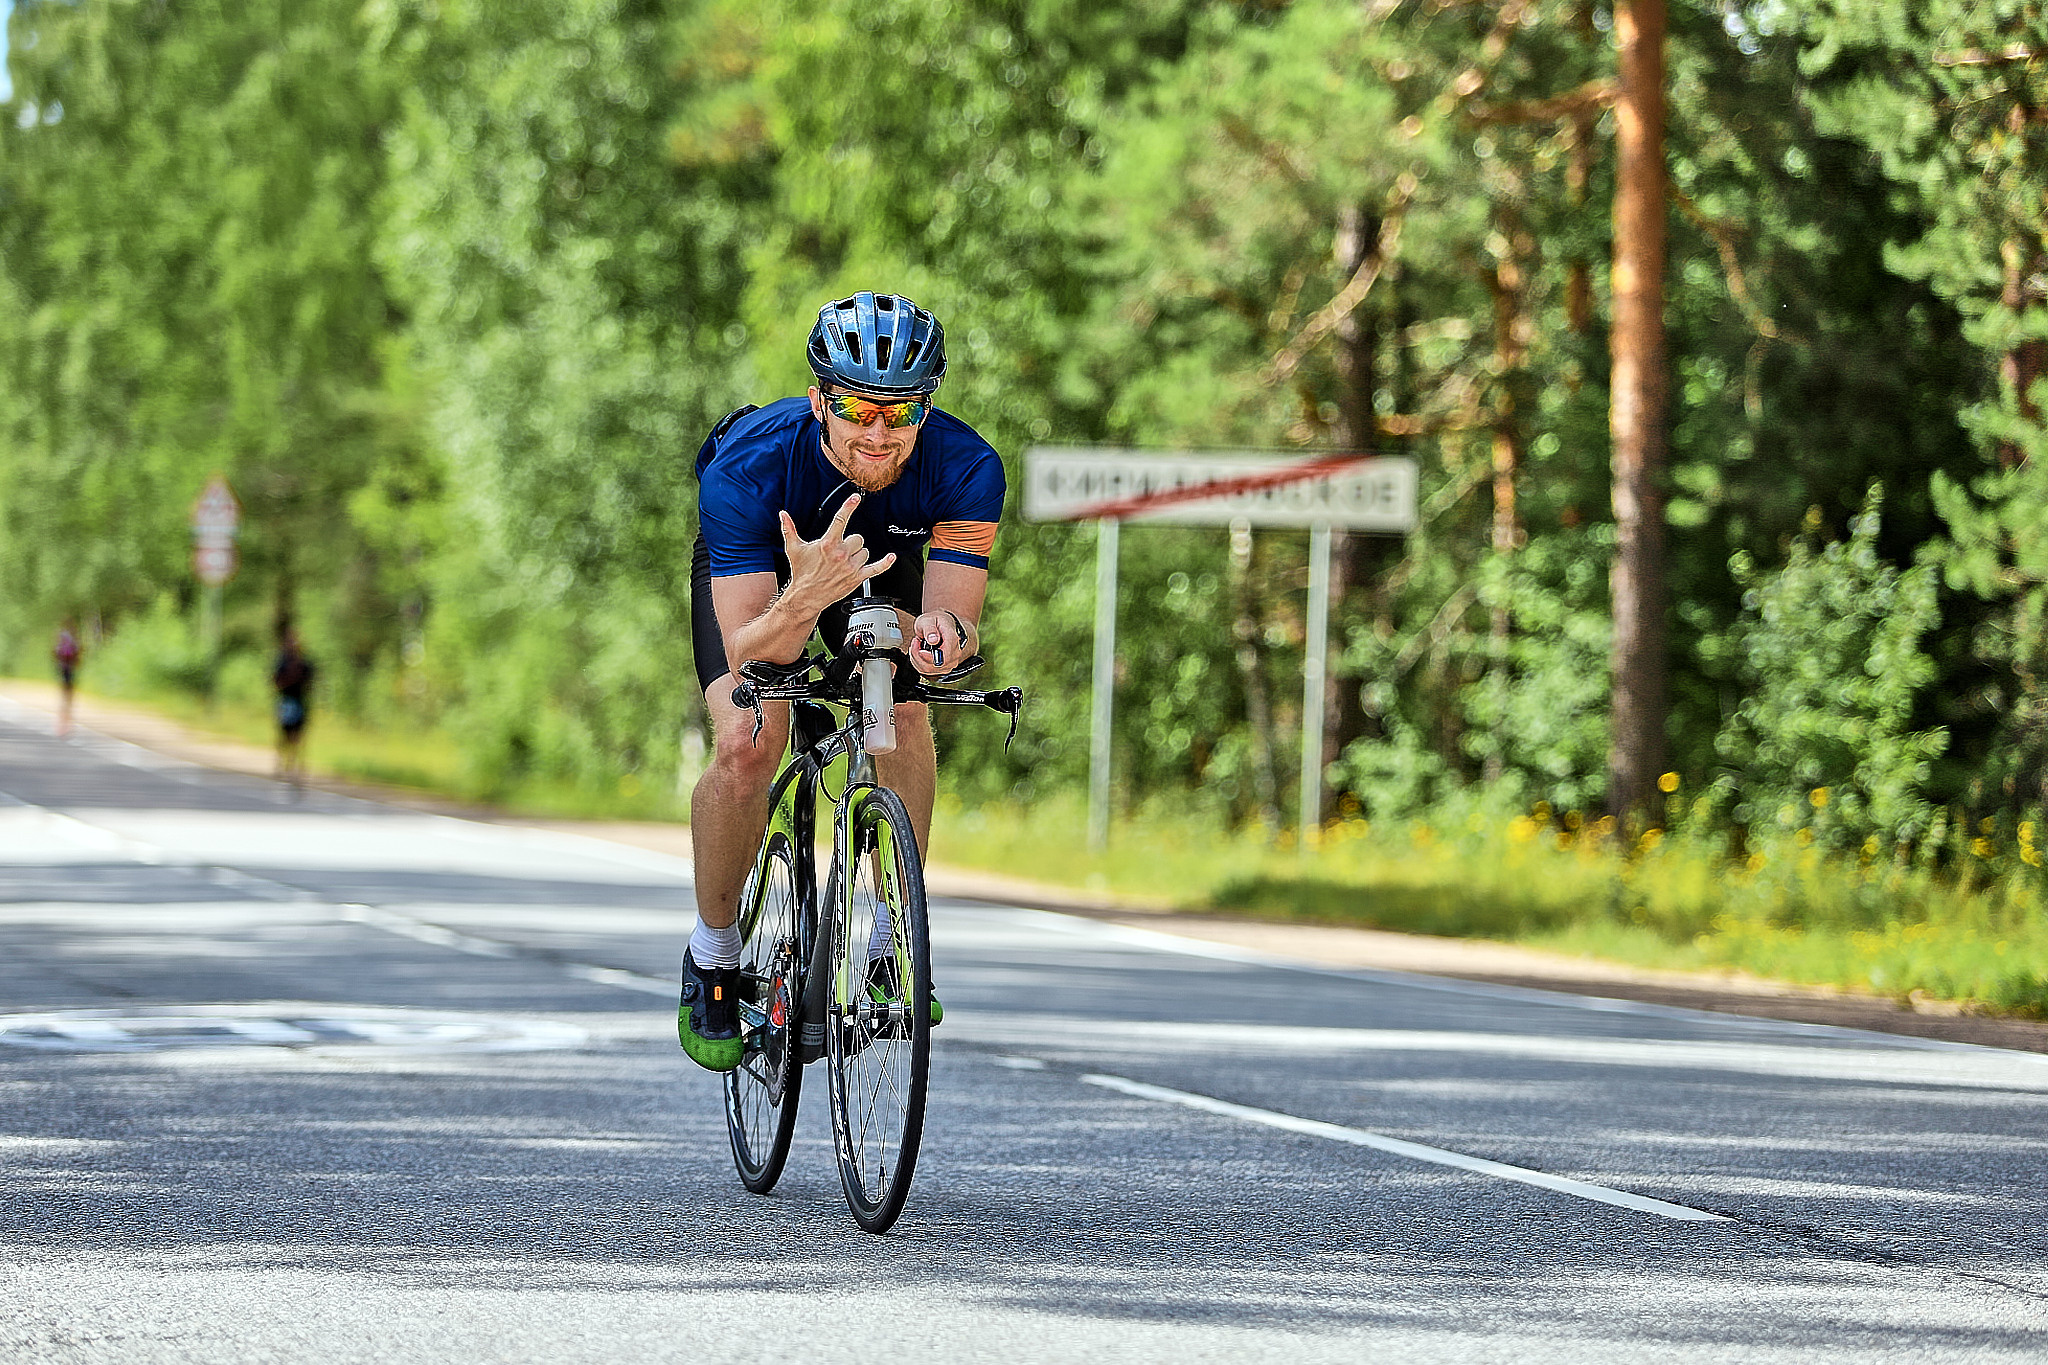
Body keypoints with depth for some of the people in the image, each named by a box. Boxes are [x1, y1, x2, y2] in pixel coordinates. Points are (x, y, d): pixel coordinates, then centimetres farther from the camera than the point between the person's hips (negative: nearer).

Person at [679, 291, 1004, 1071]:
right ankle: (714, 955, 0)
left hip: (879, 560, 2)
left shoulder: (966, 469, -35)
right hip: (755, 566, -2)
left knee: (904, 716, -24)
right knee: (746, 744, -23)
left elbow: (959, 615, -32)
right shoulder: (747, 468, -40)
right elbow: (748, 655, -40)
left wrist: (944, 633, -57)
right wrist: (805, 598, -61)